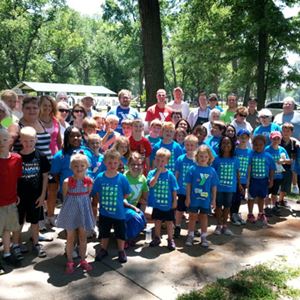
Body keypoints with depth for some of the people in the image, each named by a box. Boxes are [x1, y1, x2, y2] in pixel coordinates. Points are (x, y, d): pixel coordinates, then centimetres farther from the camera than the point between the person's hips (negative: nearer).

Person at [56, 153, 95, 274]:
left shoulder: (89, 181, -8)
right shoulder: (67, 182, -14)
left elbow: (87, 196, 5)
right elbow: (65, 197, -3)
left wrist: (82, 204, 2)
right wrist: (72, 206, -1)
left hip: (84, 211, 2)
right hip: (70, 212, -2)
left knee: (83, 237, 13)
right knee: (70, 238, 10)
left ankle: (83, 260, 28)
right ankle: (70, 262, 24)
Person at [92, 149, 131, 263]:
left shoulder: (122, 178, -15)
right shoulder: (100, 177, -10)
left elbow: (126, 194, -4)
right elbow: (96, 193, 1)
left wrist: (117, 200, -2)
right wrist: (103, 201, -4)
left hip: (118, 212, -1)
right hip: (104, 212, 2)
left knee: (120, 233, 14)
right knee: (104, 232, 21)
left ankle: (121, 251, 36)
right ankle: (103, 249, 42)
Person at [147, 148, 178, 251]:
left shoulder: (170, 174, -11)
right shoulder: (152, 173, -8)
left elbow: (174, 190, -4)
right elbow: (151, 184, -26)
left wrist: (175, 201, -3)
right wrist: (158, 172, -27)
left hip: (168, 204, -1)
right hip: (156, 204, 2)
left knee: (169, 222, 10)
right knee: (157, 221, 17)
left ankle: (170, 240, 27)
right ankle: (157, 238, 36)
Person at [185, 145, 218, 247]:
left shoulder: (212, 171, -3)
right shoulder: (192, 169, -8)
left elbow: (214, 186, 3)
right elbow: (188, 184, -4)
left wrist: (214, 199, 4)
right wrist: (188, 197, -5)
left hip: (206, 199, 2)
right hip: (194, 198, -1)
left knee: (204, 216, 14)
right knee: (193, 216, 11)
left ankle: (204, 237, 27)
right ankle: (190, 236, 25)